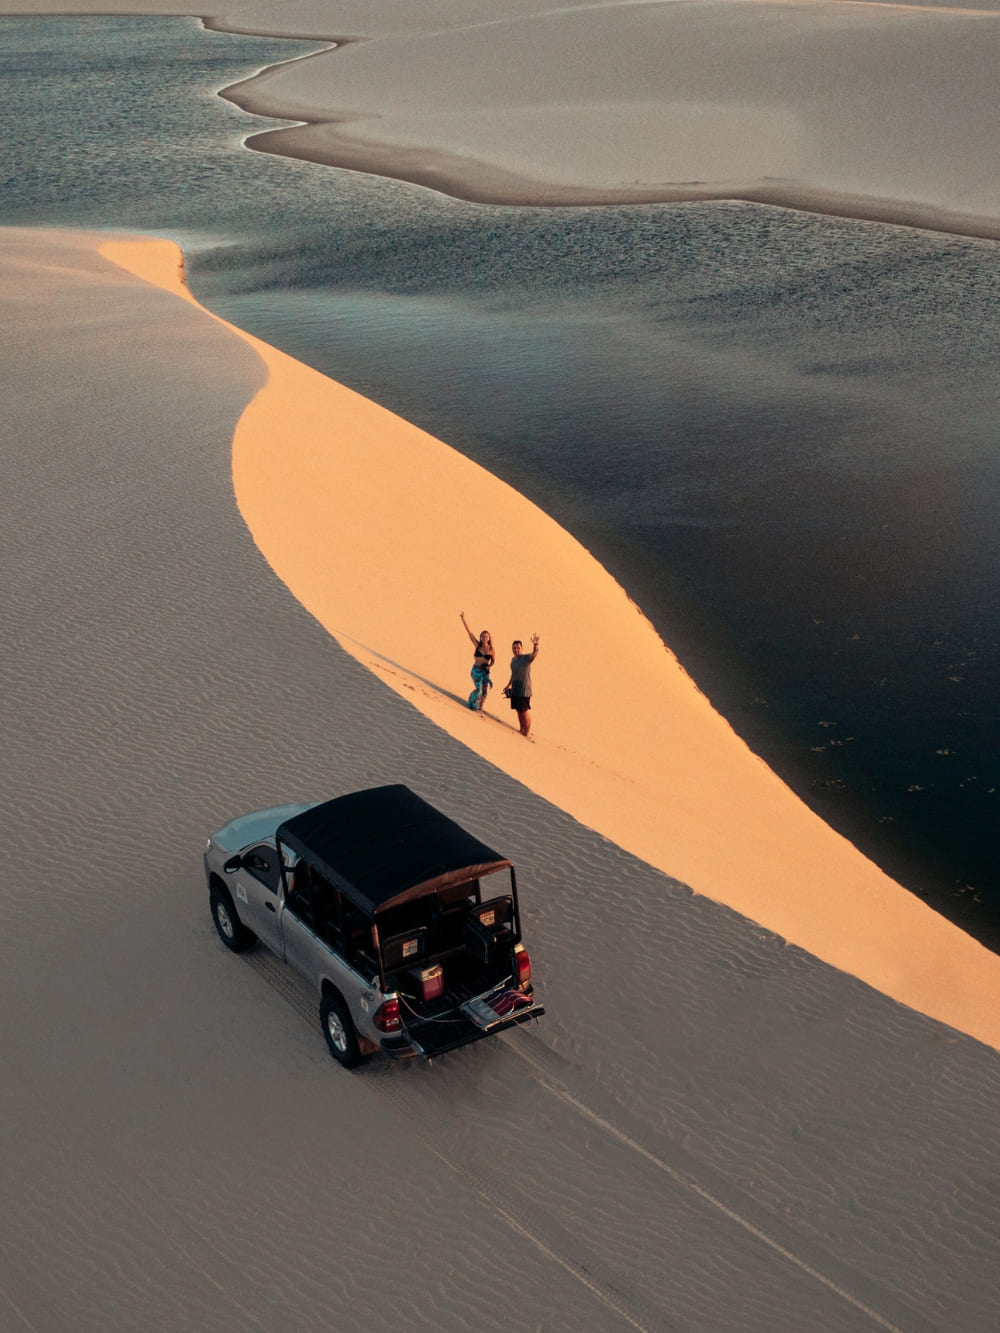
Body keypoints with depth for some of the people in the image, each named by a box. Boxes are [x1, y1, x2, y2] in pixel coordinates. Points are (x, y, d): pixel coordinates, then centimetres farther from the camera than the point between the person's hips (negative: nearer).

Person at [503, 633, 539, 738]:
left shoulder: (526, 658, -11)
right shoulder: (513, 659, 13)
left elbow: (534, 654, -33)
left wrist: (535, 645, -52)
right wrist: (508, 685, 31)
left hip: (524, 690, -7)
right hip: (514, 689, 7)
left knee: (525, 711, -3)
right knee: (518, 710, 13)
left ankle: (527, 732, 4)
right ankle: (522, 730, 25)